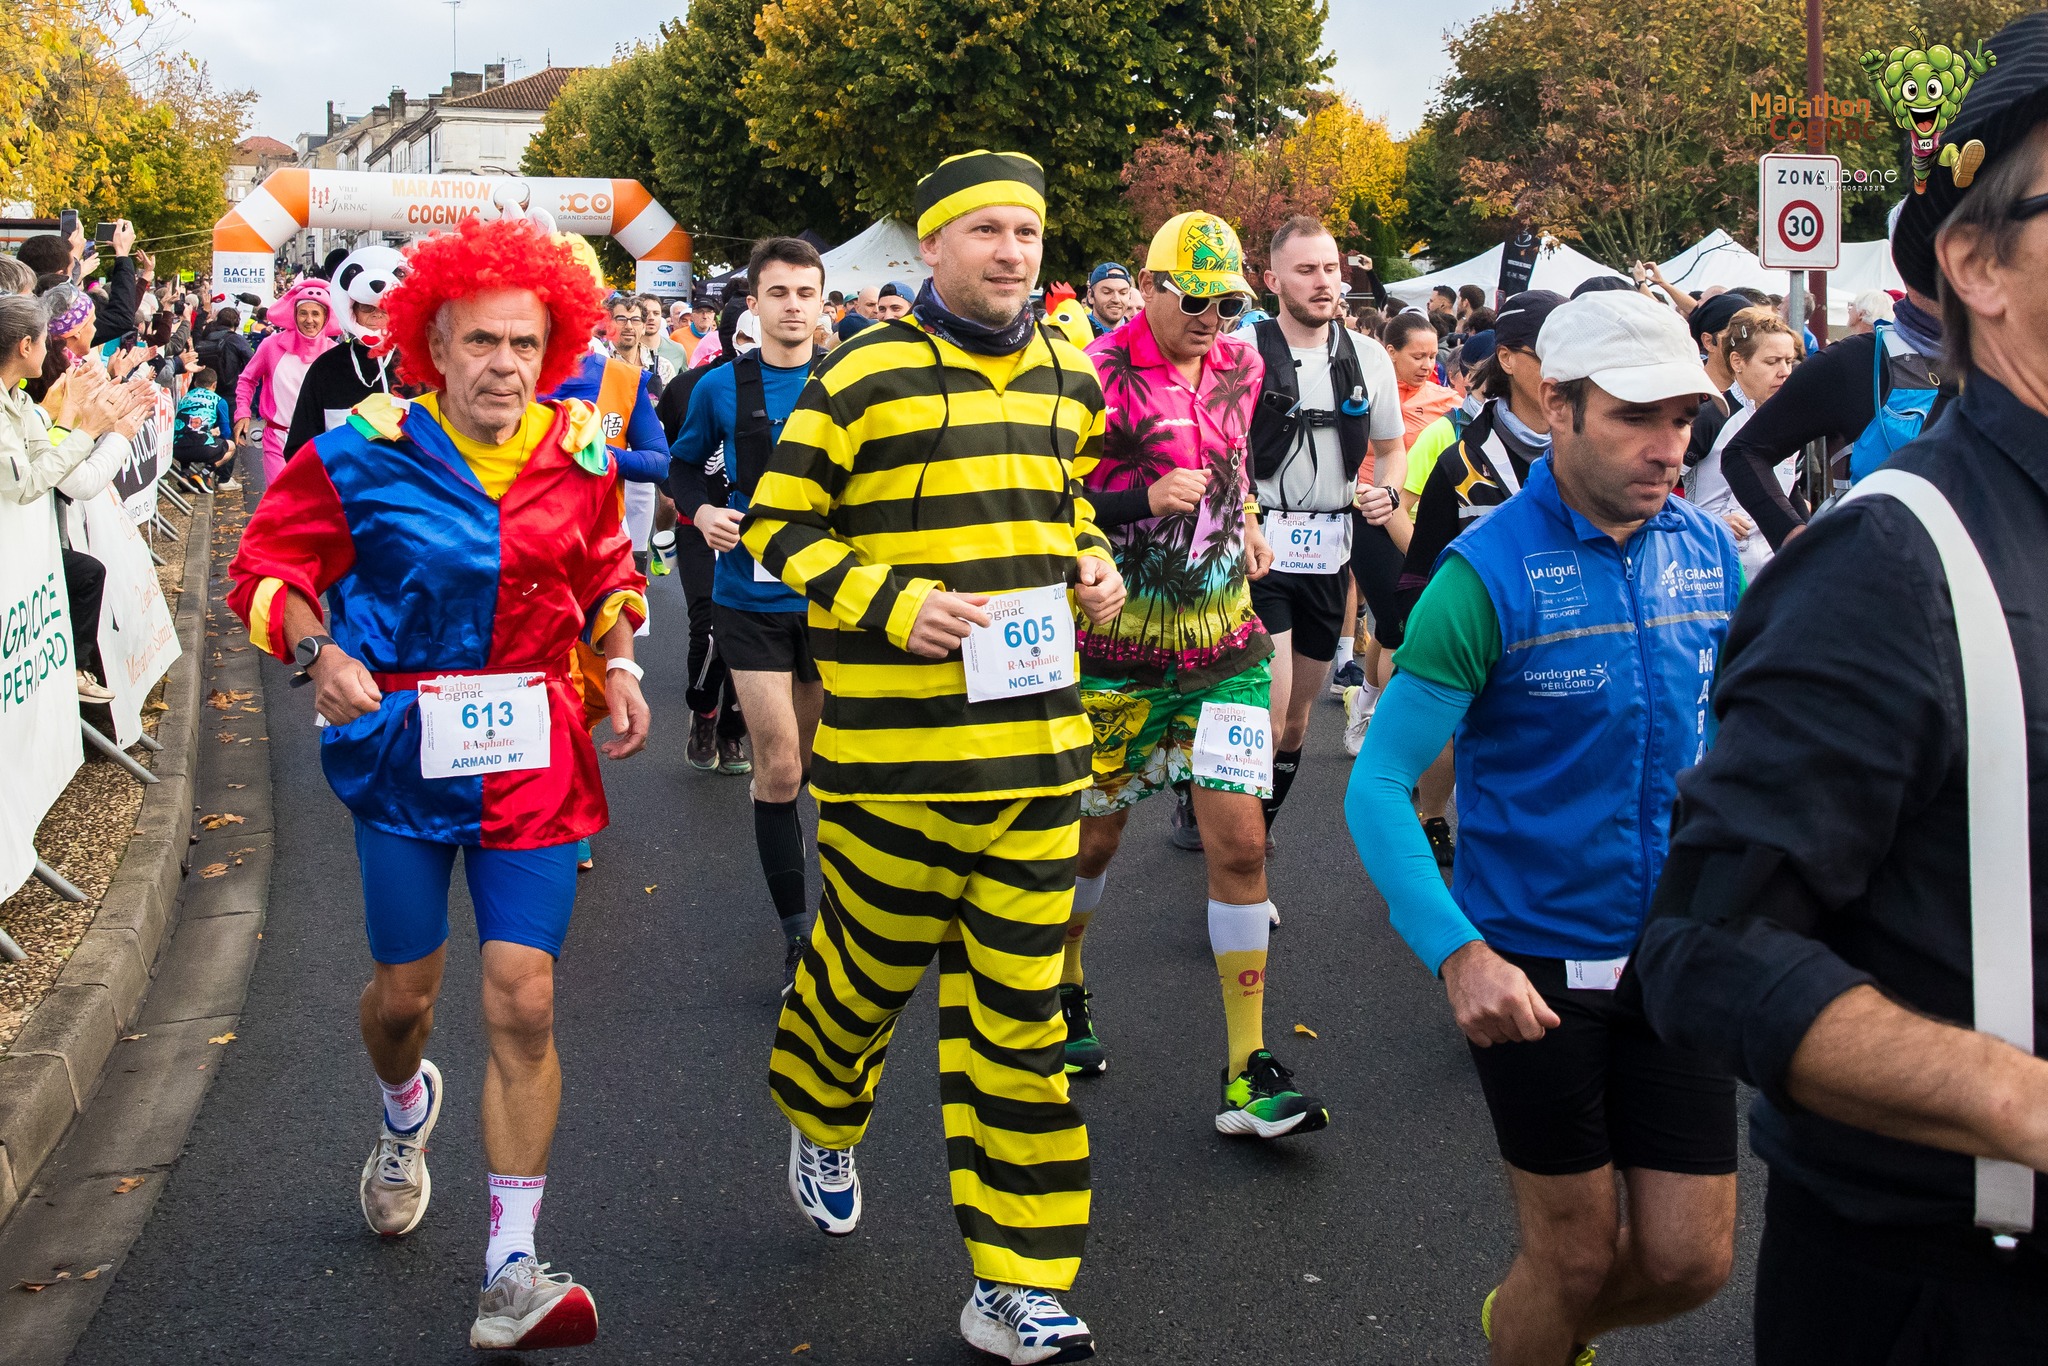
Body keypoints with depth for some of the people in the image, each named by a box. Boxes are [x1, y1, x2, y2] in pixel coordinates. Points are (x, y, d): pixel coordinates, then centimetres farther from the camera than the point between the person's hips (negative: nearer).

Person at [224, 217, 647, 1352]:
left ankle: (511, 1270, 2)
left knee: (522, 1001, -6)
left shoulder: (579, 455, 1)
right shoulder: (365, 454, -8)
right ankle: (405, 1111, 51)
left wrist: (620, 663, 1)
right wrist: (320, 652, -19)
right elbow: (265, 566, -1)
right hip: (405, 745, -1)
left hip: (532, 751, 1)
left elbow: (606, 574, 18)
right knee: (406, 985, 11)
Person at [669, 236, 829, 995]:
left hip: (830, 596, 1)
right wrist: (699, 511, -7)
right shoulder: (723, 388, -1)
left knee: (809, 763, 15)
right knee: (780, 768, -7)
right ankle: (796, 932, 4)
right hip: (751, 597, -1)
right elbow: (684, 464, 13)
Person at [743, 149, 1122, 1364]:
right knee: (872, 967, 12)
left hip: (1037, 740, 4)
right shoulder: (868, 376, -6)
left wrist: (1094, 565, 8)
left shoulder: (1070, 377, 11)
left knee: (1018, 1003, 5)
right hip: (892, 748, -4)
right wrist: (889, 603, -17)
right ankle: (822, 1121, 48)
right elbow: (780, 524, -4)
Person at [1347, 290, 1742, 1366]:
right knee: (1575, 1258, 8)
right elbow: (1378, 785, -18)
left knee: (1689, 1259, 9)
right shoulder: (1486, 574, -17)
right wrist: (1457, 952, -30)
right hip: (1533, 966, -4)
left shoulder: (1708, 551, -1)